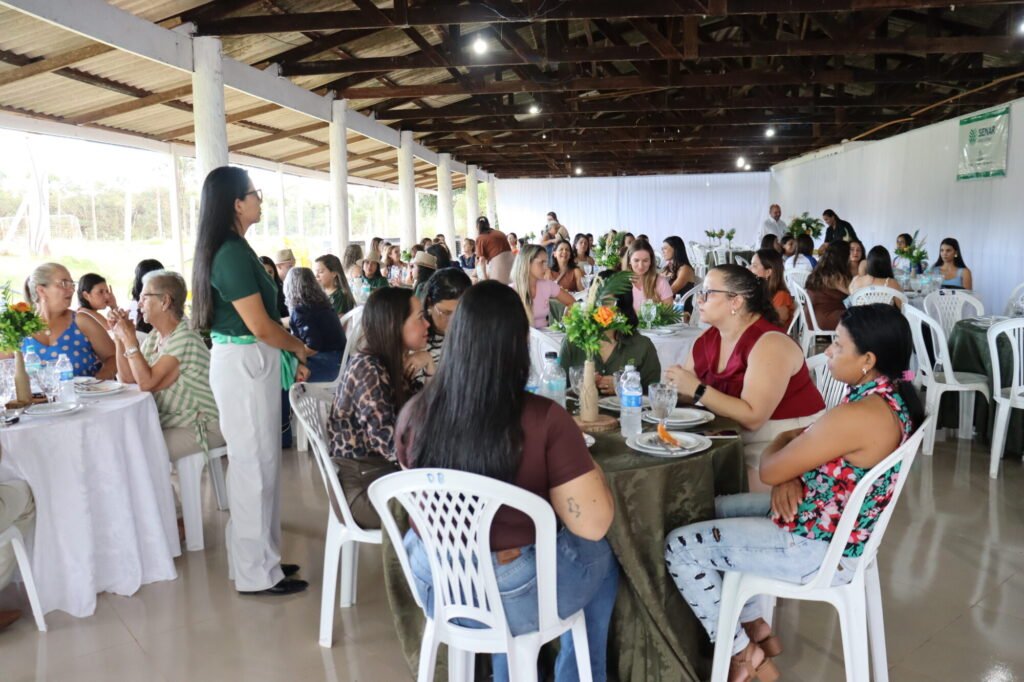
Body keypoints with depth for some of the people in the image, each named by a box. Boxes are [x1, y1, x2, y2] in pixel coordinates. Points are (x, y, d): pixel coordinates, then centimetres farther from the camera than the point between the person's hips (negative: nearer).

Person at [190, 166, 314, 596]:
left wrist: (288, 357, 15)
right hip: (244, 364, -10)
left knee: (258, 462, 16)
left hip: (247, 362, 10)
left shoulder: (229, 249, 13)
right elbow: (259, 325, -20)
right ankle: (257, 573, 10)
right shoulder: (233, 253, -18)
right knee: (254, 465, -2)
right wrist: (299, 347, -2)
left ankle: (262, 558, 29)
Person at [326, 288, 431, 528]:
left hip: (385, 472, 8)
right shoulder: (366, 368, -18)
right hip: (363, 485, -8)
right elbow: (393, 445, -24)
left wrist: (428, 366, -6)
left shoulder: (396, 362, 7)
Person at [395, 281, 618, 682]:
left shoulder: (415, 413, -11)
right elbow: (594, 525, -19)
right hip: (511, 597, -4)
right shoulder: (545, 420, -24)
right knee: (601, 557, 25)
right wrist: (584, 465, -2)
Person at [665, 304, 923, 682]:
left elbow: (769, 471, -22)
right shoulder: (891, 396, -1)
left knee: (680, 546, -3)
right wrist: (791, 478, -9)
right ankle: (756, 627, 23)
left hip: (820, 549, -10)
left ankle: (741, 651, 16)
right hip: (839, 526, 10)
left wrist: (782, 440, 0)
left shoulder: (858, 416, -31)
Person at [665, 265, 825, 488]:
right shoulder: (706, 341, 4)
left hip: (784, 444, -7)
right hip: (734, 440, 7)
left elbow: (752, 418, -27)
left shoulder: (769, 344, -19)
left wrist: (698, 390, -26)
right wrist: (673, 386, -17)